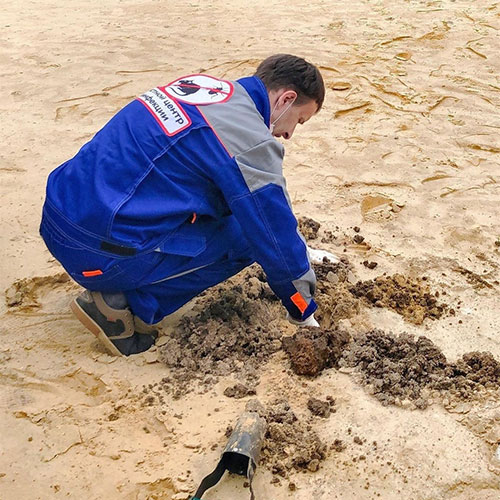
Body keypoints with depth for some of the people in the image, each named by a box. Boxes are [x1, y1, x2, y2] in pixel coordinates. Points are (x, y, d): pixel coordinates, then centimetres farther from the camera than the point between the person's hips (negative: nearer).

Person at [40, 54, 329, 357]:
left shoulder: (203, 84, 14)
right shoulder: (251, 143, -13)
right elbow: (277, 234, -6)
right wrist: (305, 315, 11)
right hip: (98, 252, -9)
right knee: (246, 238, 1)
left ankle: (115, 290, 11)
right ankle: (122, 303, -3)